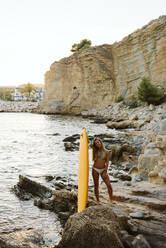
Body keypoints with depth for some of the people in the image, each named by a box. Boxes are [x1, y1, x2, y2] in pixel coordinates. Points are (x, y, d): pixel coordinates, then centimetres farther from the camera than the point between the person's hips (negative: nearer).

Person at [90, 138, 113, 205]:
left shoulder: (106, 151, -3)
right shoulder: (95, 151, 2)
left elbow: (107, 162, -4)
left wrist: (105, 171, -11)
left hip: (103, 169, -1)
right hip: (95, 169, 2)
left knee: (109, 185, -10)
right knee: (96, 185, 5)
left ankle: (111, 199, 2)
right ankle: (97, 200, 15)